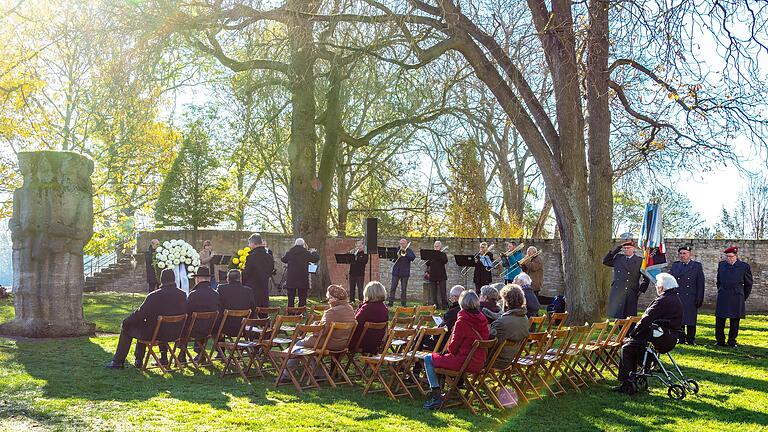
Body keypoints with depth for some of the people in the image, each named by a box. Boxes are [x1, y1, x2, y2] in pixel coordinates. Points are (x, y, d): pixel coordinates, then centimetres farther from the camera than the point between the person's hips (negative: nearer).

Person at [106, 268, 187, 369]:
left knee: (127, 327, 17)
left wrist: (125, 322, 3)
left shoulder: (154, 296, -21)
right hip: (175, 333, 5)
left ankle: (118, 361, 24)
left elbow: (140, 314, -15)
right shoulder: (183, 295, -8)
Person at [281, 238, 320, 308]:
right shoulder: (306, 253, -6)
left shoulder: (289, 252, 2)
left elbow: (283, 259, 17)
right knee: (302, 299, 2)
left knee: (291, 298, 10)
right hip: (303, 279, -2)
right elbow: (316, 259, 0)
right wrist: (314, 252, 18)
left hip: (291, 279, 3)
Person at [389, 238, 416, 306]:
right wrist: (397, 256, -14)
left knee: (404, 289, 2)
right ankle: (391, 302, -1)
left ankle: (403, 302, 8)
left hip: (405, 272, -1)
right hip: (396, 272, 1)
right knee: (393, 287, -3)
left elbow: (413, 257, -11)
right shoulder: (397, 250, 10)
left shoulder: (409, 250, 6)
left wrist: (405, 252, -16)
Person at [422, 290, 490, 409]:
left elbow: (453, 347, -13)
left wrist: (448, 348, 13)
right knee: (444, 357, 32)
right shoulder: (482, 319, 3)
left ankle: (436, 396, 0)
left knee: (428, 359, 6)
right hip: (479, 363, 8)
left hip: (464, 362, -8)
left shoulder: (462, 322, -18)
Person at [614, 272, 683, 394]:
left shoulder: (662, 301, -19)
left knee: (627, 348, -1)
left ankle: (626, 384, 0)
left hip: (659, 341, -10)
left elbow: (646, 320, -20)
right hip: (670, 340, 10)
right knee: (633, 344, 20)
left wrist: (633, 333, -4)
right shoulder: (677, 300, 12)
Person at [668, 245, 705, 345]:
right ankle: (681, 339, 13)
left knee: (691, 319, 1)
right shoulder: (675, 265, 12)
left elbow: (700, 284, 2)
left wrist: (699, 298, -4)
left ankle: (691, 339, 12)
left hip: (691, 298, -2)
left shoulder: (697, 266, 5)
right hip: (677, 297, 2)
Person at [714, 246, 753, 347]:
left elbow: (748, 284, 8)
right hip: (723, 298, 2)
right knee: (719, 321, 0)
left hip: (737, 299, -2)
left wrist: (744, 298, 9)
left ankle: (732, 341, 15)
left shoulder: (744, 266, -1)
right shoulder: (721, 264, 8)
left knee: (734, 322, 4)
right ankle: (720, 341, 11)